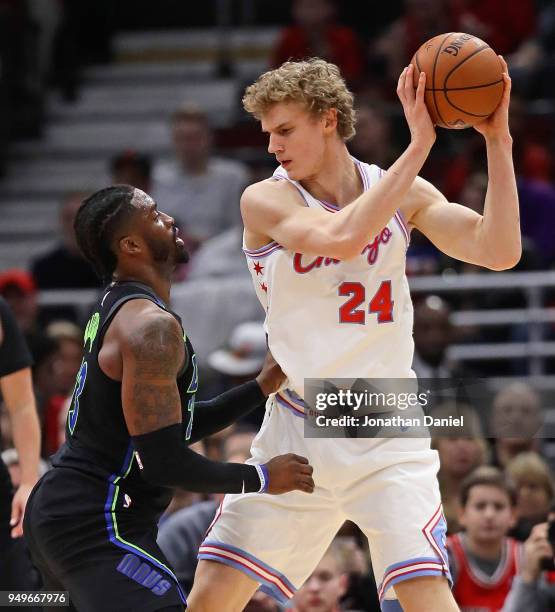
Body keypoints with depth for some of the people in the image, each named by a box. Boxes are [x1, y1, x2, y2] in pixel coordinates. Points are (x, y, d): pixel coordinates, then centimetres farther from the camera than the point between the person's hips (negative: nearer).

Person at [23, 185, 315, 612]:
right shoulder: (152, 325, -17)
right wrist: (262, 478, -9)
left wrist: (262, 388, 17)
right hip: (95, 526, -11)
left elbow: (172, 426, 23)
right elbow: (163, 459, -22)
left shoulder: (116, 311, 15)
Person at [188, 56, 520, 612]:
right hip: (295, 432, 0)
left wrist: (497, 142, -19)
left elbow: (499, 251, -11)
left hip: (385, 434, 0)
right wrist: (419, 144, -28)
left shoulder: (403, 194, 2)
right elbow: (341, 237, -26)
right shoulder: (265, 200, -6)